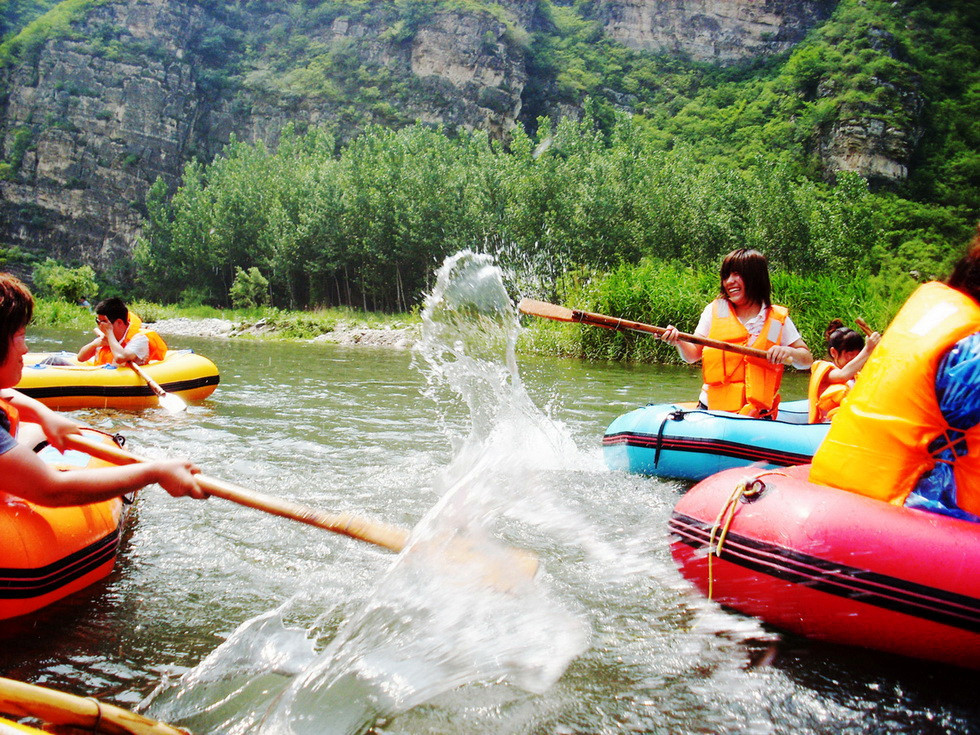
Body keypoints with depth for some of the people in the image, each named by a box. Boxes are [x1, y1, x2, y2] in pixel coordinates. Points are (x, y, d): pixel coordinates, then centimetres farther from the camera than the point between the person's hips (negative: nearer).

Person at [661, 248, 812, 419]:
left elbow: (807, 360, 9)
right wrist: (679, 341, -15)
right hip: (712, 408, 0)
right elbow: (693, 355, 5)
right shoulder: (714, 311, 7)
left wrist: (788, 353, -11)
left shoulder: (778, 320, 6)